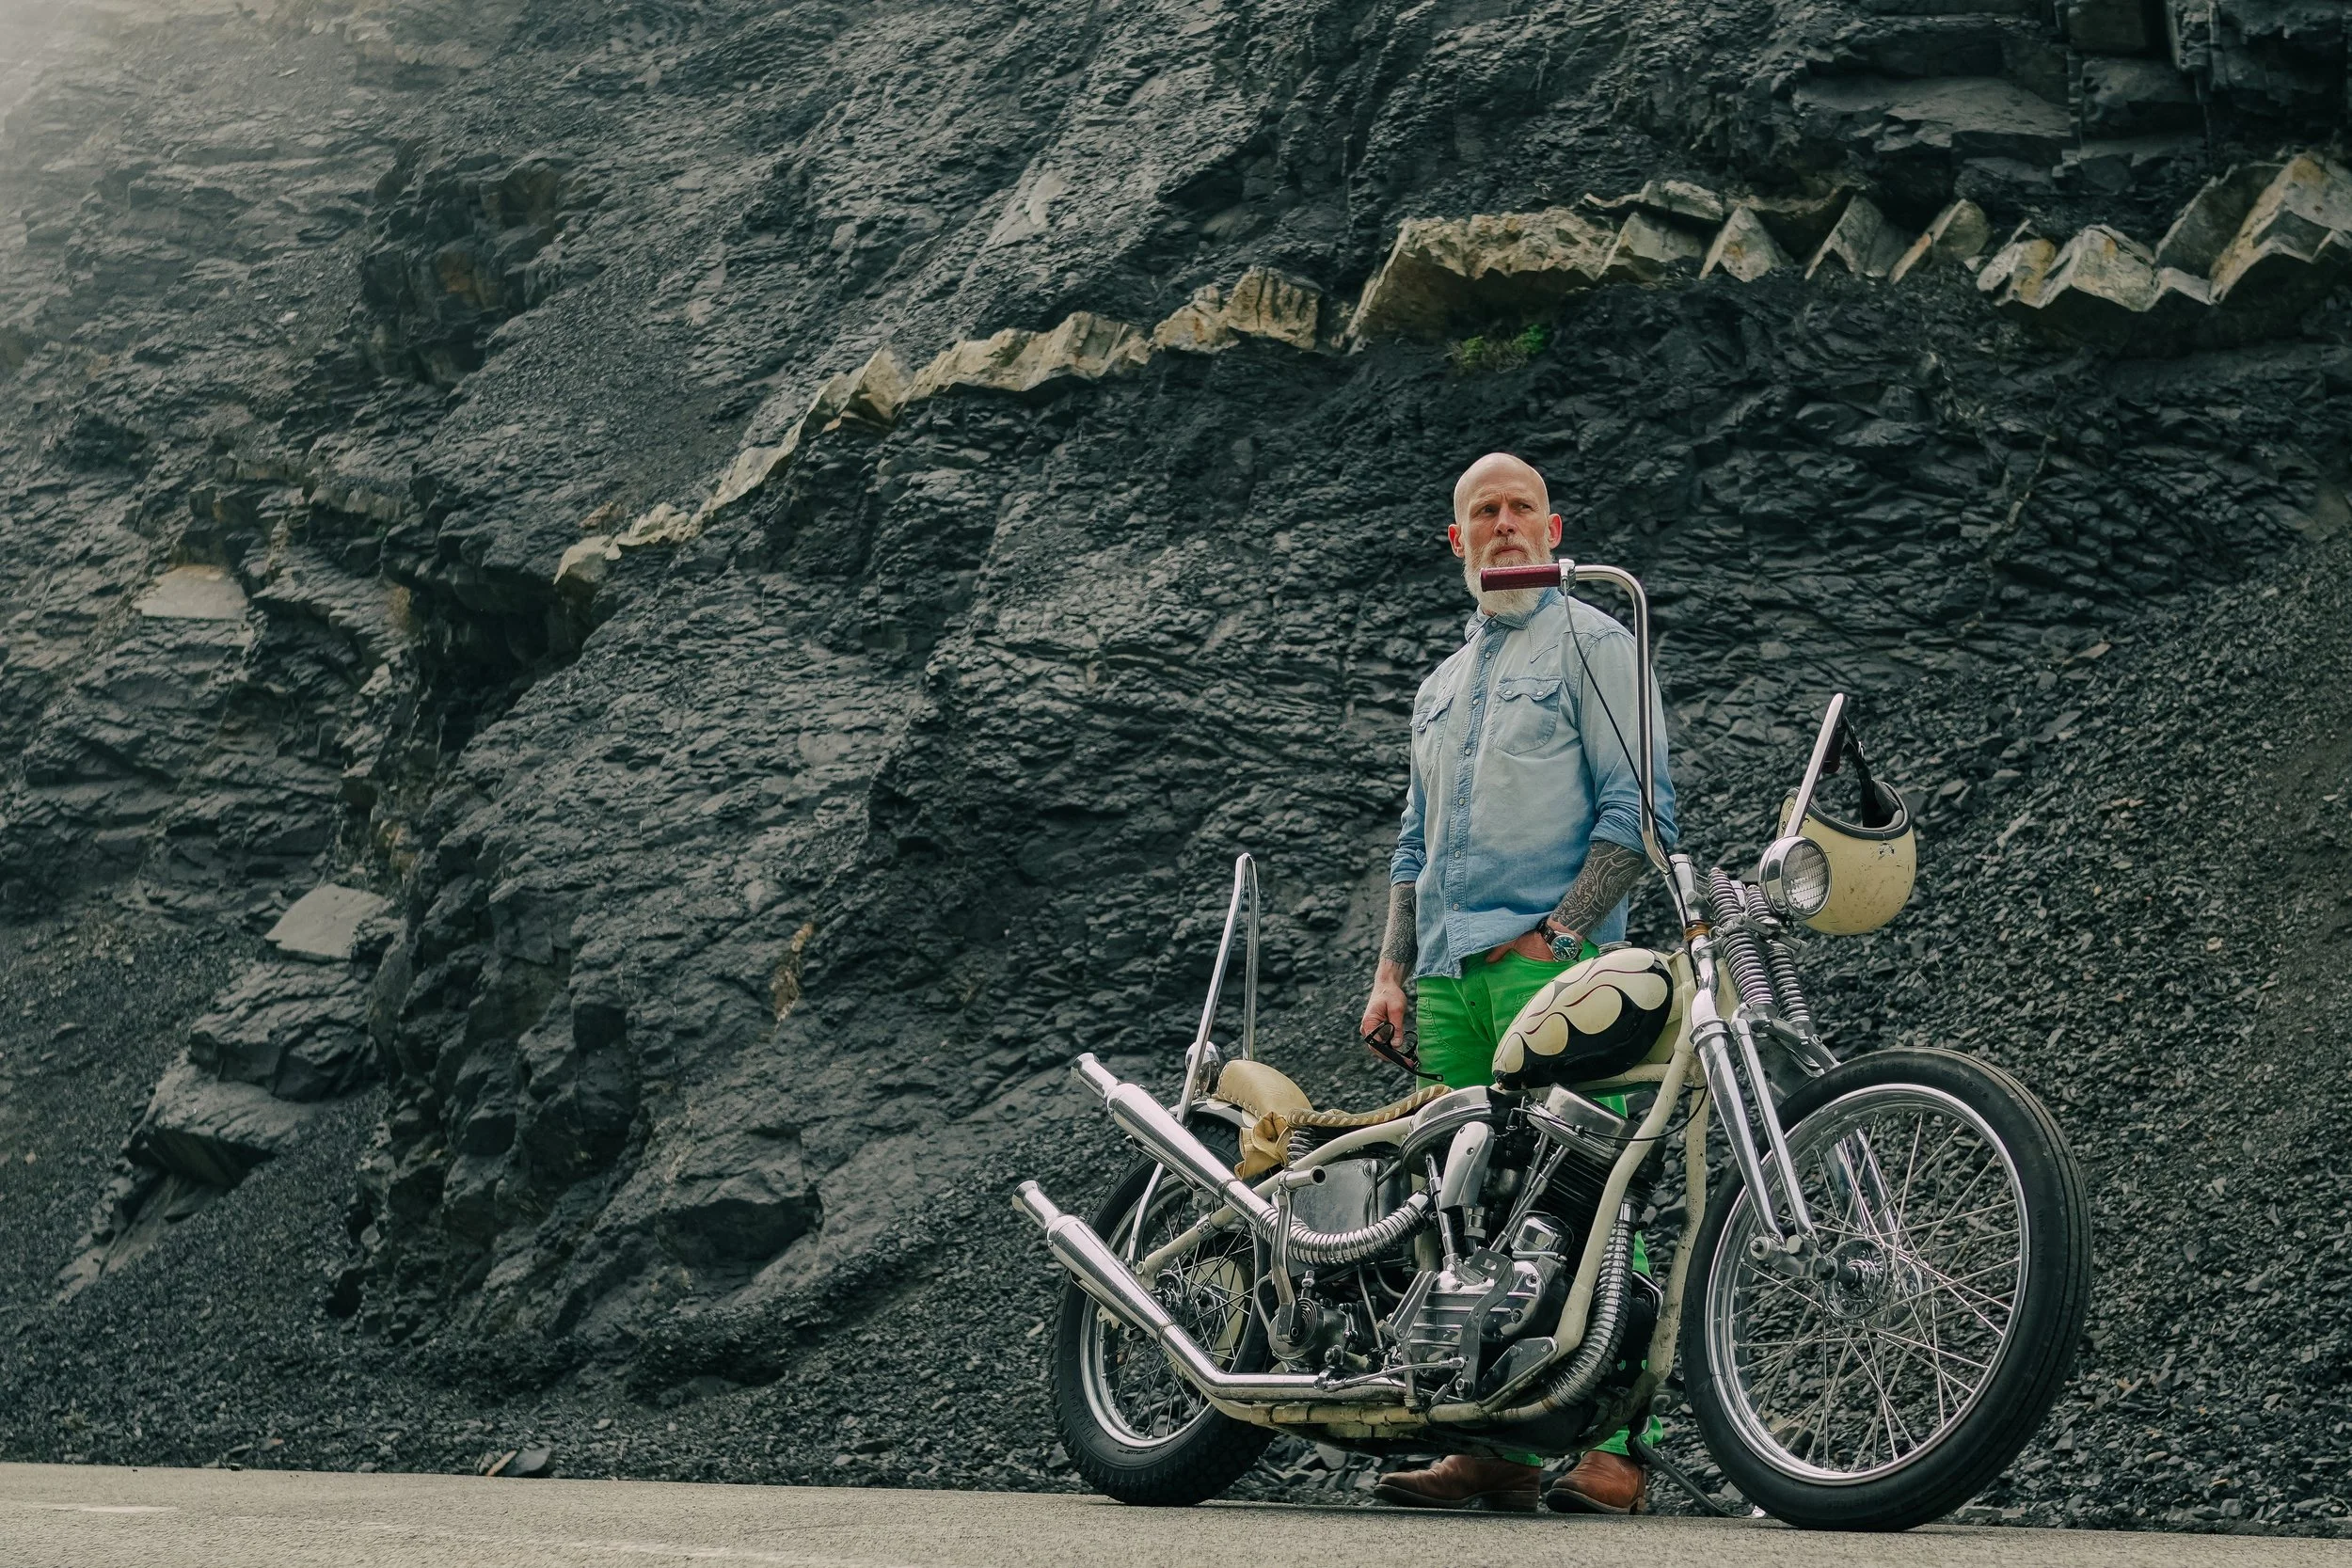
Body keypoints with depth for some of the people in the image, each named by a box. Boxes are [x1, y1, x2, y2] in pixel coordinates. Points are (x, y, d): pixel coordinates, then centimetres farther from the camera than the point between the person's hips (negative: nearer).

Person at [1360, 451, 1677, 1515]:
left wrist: (1563, 930, -13)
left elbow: (1638, 807, -5)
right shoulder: (1441, 686, 26)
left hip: (1550, 962, -7)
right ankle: (1496, 1442, 5)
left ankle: (1614, 1446, -15)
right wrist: (1392, 970, 18)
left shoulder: (1591, 643, 4)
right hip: (1449, 974, 7)